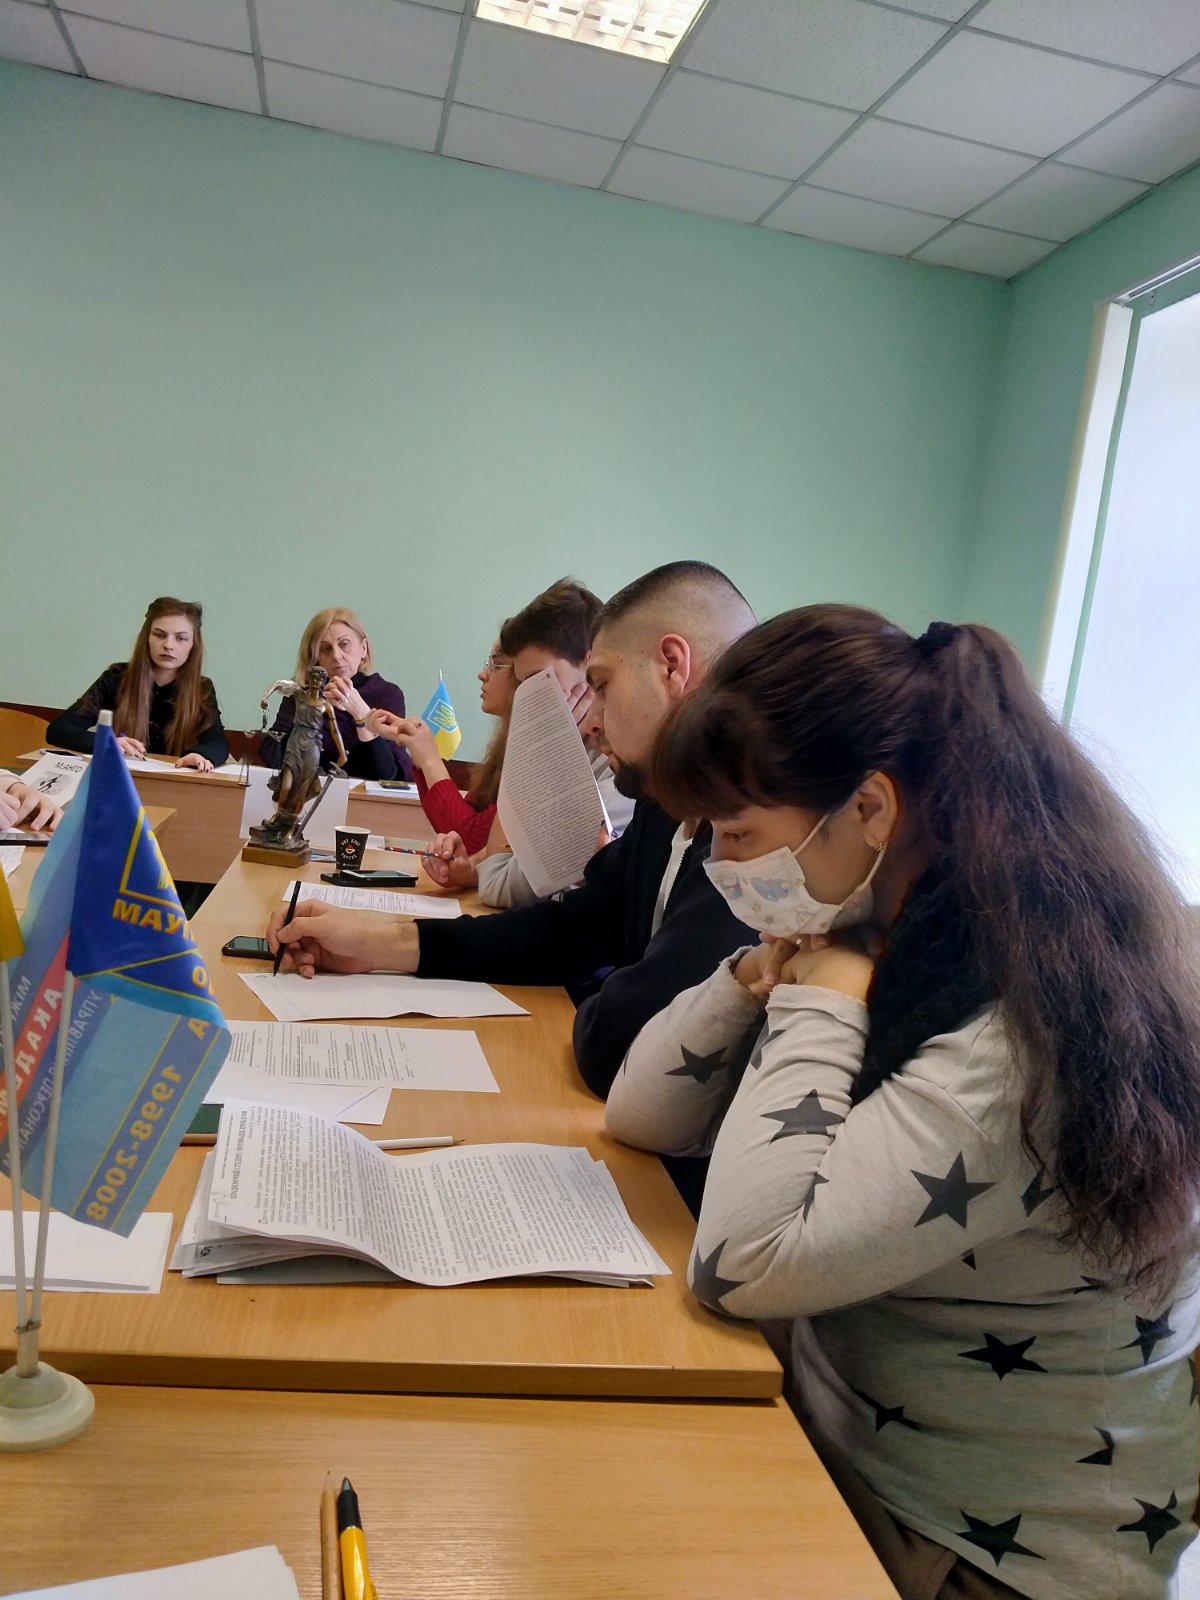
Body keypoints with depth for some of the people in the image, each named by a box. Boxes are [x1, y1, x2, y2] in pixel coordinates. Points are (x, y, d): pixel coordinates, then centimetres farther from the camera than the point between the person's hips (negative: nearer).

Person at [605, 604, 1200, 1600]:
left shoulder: (1039, 1029, -28)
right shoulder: (890, 935, -4)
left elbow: (743, 1261, -33)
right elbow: (642, 1116, 0)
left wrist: (822, 998, -24)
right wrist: (762, 974, -15)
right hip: (836, 1424, 6)